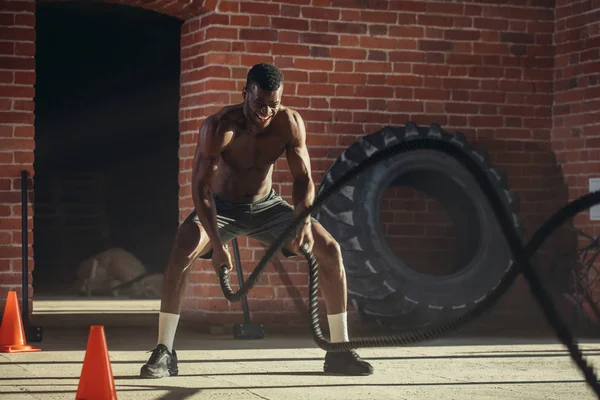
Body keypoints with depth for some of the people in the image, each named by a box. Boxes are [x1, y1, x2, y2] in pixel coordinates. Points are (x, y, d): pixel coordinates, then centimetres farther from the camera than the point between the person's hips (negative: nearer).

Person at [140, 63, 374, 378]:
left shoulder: (289, 123, -18)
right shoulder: (218, 127, -28)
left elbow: (303, 178, -14)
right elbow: (201, 188, -29)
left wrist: (303, 219, -35)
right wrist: (217, 243, -39)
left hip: (267, 206, 3)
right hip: (221, 207, -3)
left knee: (330, 250, -11)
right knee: (182, 251, -32)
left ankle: (339, 352, 0)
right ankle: (164, 354, -23)